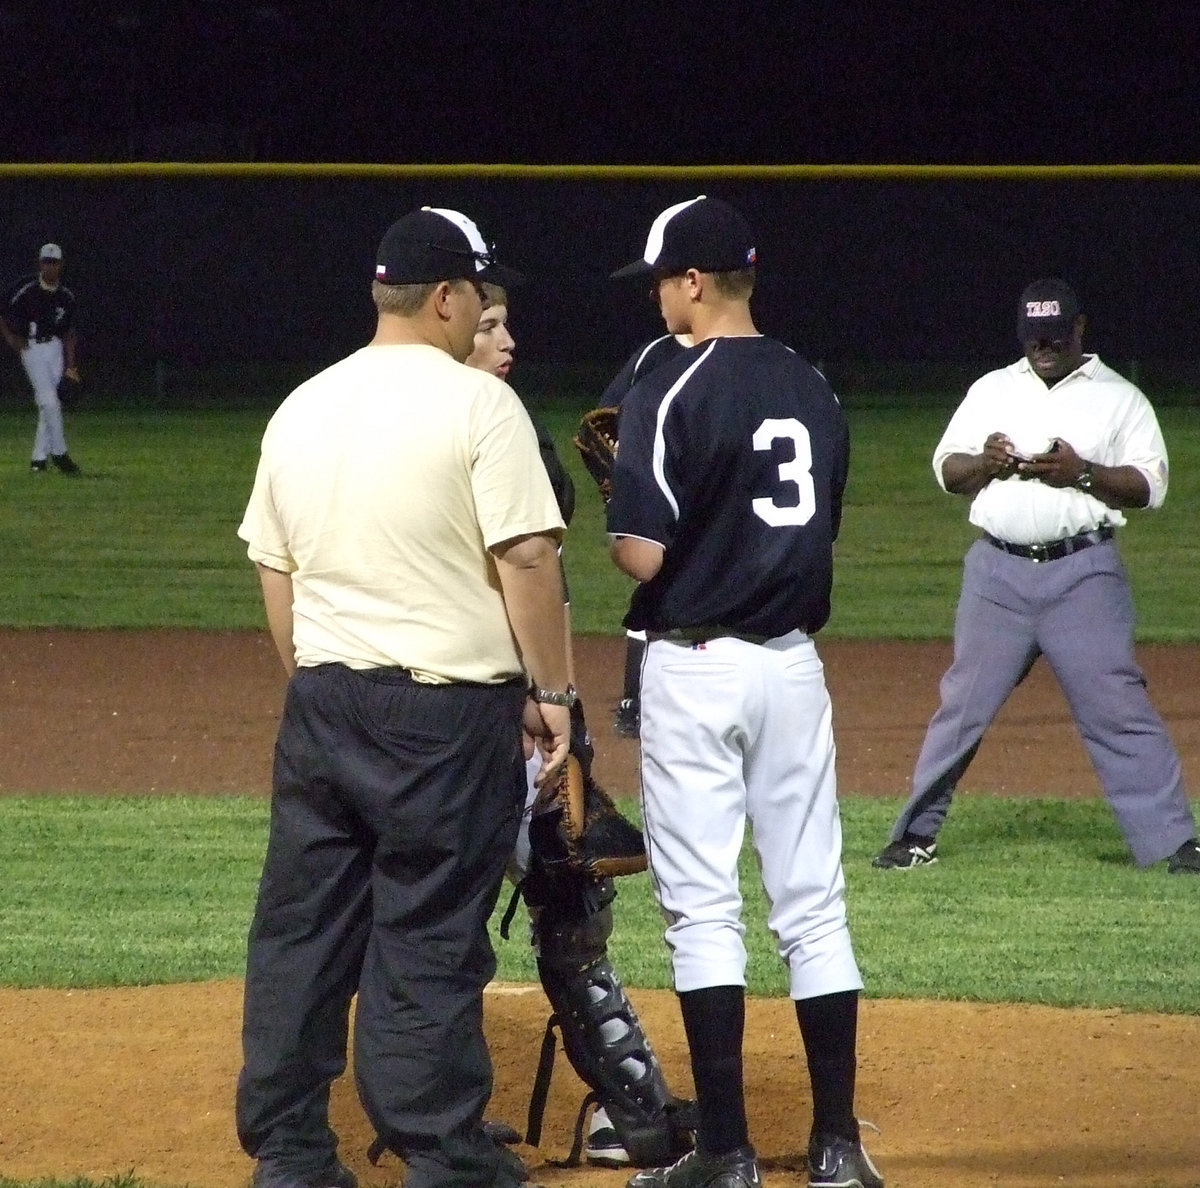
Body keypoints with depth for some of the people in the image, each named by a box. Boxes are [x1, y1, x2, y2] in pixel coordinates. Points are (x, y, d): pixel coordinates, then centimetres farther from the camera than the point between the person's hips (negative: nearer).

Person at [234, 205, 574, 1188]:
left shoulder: (301, 408, 9)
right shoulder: (477, 404, -10)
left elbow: (274, 573, 14)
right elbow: (527, 559, -14)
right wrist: (551, 690, -6)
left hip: (321, 701, 6)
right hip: (447, 706, -6)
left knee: (302, 924, 9)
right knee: (430, 929, -2)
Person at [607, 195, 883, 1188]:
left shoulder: (674, 393, -13)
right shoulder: (815, 390, 8)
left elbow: (644, 555, -17)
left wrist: (617, 520, 3)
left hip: (696, 667, -6)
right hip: (794, 660, 6)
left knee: (703, 905, -1)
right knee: (812, 902, 9)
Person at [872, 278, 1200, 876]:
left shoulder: (1119, 398, 5)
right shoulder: (991, 390, 13)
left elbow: (1150, 485, -2)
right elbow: (945, 469, 12)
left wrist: (1082, 473, -17)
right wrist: (986, 462, -10)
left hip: (1084, 573, -2)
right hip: (997, 572, 3)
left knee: (1116, 706, -7)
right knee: (963, 703, 4)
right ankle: (916, 835, 12)